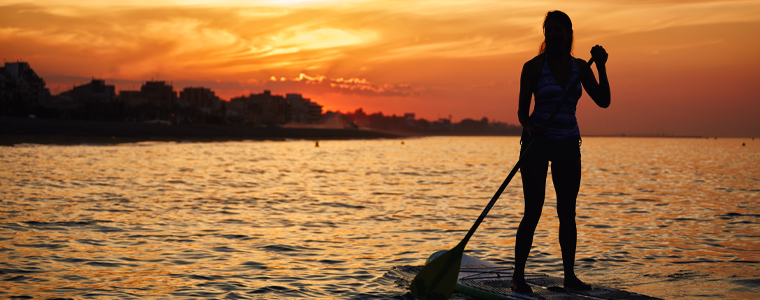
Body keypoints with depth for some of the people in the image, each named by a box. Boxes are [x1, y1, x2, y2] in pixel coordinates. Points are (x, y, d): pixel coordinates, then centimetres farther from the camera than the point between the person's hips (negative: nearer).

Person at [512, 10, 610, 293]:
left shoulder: (580, 67, 7)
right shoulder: (533, 66, -4)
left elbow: (603, 101, 1)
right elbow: (522, 110, -3)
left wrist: (601, 68, -10)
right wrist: (528, 127, -24)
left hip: (568, 144, 4)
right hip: (537, 142, -4)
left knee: (567, 212, 6)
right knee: (533, 211, -7)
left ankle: (570, 275, 14)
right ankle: (518, 276, 0)